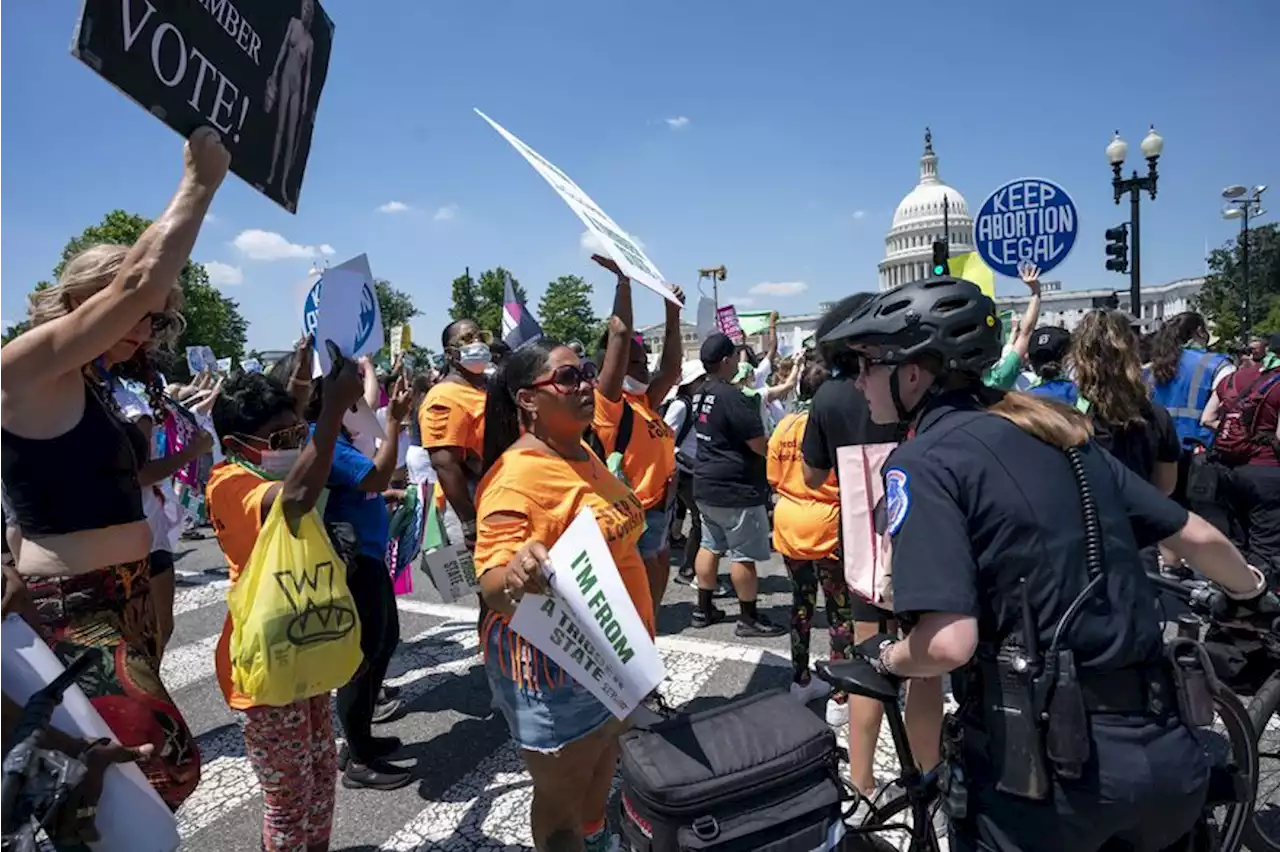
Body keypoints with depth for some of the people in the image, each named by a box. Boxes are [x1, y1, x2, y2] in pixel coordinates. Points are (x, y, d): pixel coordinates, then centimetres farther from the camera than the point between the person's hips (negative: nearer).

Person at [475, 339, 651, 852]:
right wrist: (515, 574, -51)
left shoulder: (584, 454, 2)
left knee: (603, 762, 29)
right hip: (554, 666, -9)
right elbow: (492, 589, -30)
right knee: (562, 796, 12)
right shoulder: (516, 477, -25)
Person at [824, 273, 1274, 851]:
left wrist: (885, 657, -1)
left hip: (1046, 765, -6)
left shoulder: (922, 461, -14)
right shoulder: (1060, 433, 8)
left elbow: (947, 643, -24)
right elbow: (1198, 538, 17)